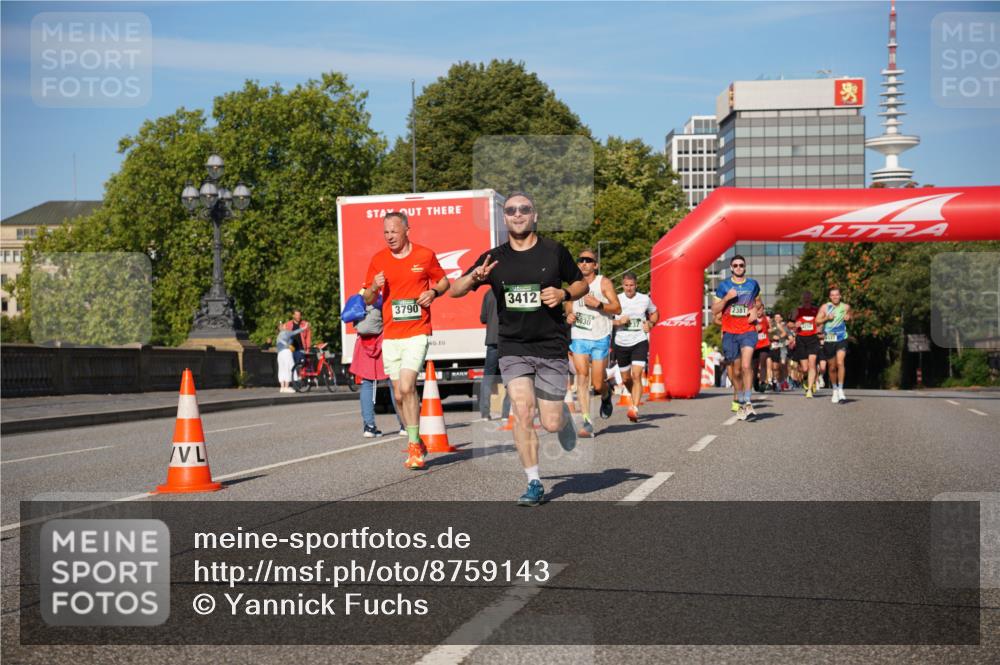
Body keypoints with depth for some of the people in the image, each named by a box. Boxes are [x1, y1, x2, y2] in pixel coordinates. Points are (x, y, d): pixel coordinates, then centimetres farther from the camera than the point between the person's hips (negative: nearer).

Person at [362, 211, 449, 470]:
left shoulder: (425, 255, 0)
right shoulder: (378, 260, 7)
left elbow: (444, 281, 14)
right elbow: (367, 300, 13)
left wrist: (434, 292, -7)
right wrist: (374, 288, -9)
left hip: (417, 333, -4)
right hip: (390, 335, 4)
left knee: (407, 387, -18)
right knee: (399, 394, 6)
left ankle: (414, 445, -7)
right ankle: (416, 443, 21)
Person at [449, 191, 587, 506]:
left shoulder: (554, 251, 0)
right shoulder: (494, 258, 3)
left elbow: (581, 283, 13)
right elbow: (454, 291, 3)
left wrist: (564, 294, -9)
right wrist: (475, 276, -18)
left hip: (552, 347, -1)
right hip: (512, 347, 1)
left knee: (551, 423, -1)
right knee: (522, 413, -13)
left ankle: (564, 413, 37)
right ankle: (534, 484, 1)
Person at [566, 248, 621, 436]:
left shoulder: (604, 283, -2)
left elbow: (617, 308, -8)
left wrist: (598, 304, -23)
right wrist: (569, 316, 1)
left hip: (600, 338, -3)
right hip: (578, 338, 3)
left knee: (597, 384, 0)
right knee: (582, 376, -13)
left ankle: (606, 395, 38)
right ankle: (586, 422, -15)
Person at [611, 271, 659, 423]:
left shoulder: (645, 299, 1)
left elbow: (655, 313, 19)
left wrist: (650, 323, -1)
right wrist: (618, 322, -16)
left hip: (640, 342, -2)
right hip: (621, 343, 2)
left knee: (636, 375, -18)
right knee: (626, 378, 13)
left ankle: (634, 409, -22)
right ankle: (635, 398, 43)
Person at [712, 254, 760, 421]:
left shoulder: (752, 284, 8)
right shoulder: (724, 285, 4)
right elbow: (714, 310, 2)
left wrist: (755, 311, 7)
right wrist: (726, 298, -13)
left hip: (748, 331, -1)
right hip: (730, 332, 1)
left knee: (746, 366, -20)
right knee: (735, 371, 7)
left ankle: (748, 403, -21)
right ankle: (738, 401, 26)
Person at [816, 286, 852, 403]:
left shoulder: (846, 307, 4)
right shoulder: (825, 307, 1)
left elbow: (849, 317, 20)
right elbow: (817, 321, 1)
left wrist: (848, 318, -3)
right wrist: (826, 318, -15)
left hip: (841, 339, -1)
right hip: (828, 340, 1)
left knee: (840, 363, -19)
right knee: (832, 367, 8)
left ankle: (840, 389, -15)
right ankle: (835, 390, 25)